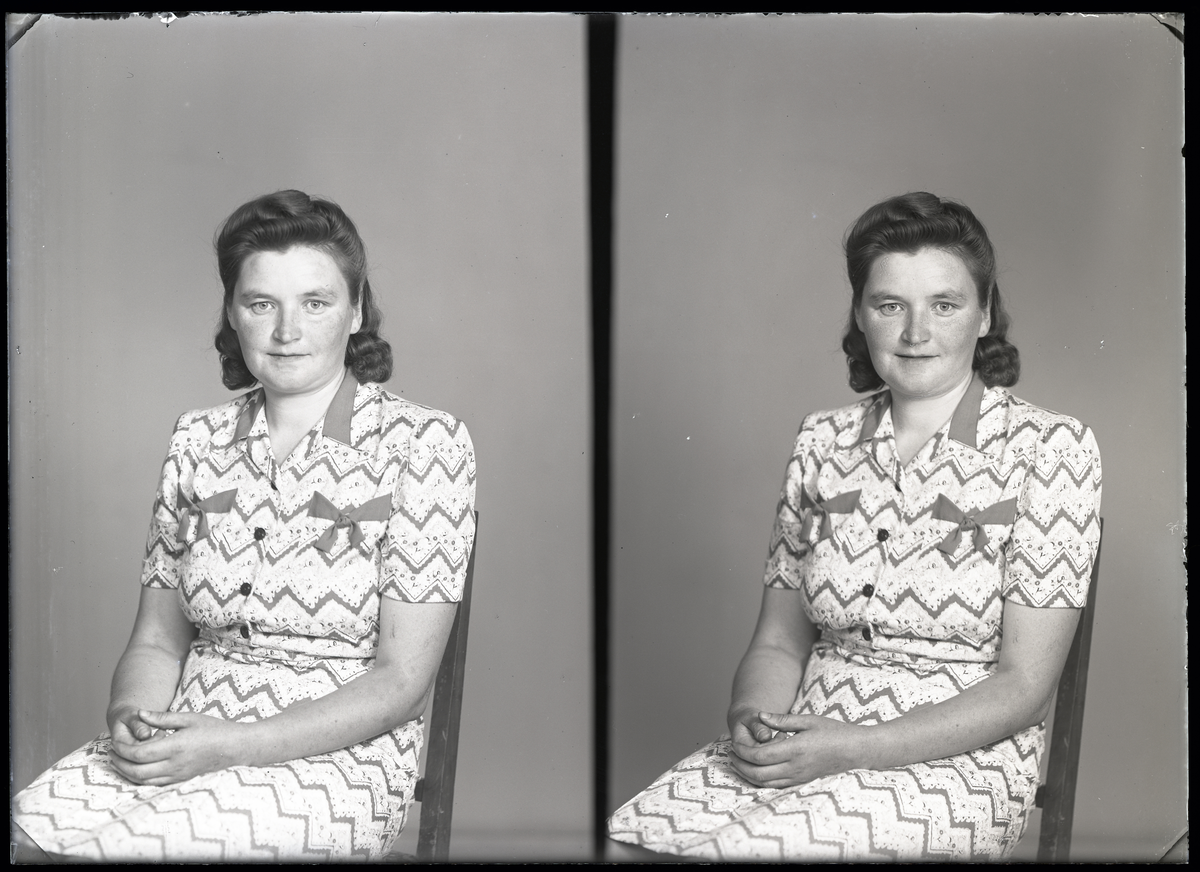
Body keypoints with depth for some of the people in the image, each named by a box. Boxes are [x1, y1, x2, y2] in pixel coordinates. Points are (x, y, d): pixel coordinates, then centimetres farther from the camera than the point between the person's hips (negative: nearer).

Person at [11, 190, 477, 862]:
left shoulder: (424, 443, -5)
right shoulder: (197, 442, 11)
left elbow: (401, 681, -8)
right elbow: (157, 640, 12)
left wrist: (229, 745, -18)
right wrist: (133, 718, -12)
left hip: (339, 756, -3)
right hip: (184, 745, 4)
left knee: (130, 844, -29)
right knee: (27, 828, -26)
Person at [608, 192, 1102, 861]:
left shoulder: (1048, 447, -3)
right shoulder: (822, 442, 10)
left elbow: (1024, 686, -8)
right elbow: (778, 641, 11)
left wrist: (852, 749, -18)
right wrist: (755, 720, -13)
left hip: (957, 760, -3)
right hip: (800, 748, 4)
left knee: (749, 847, -31)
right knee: (621, 840, -24)